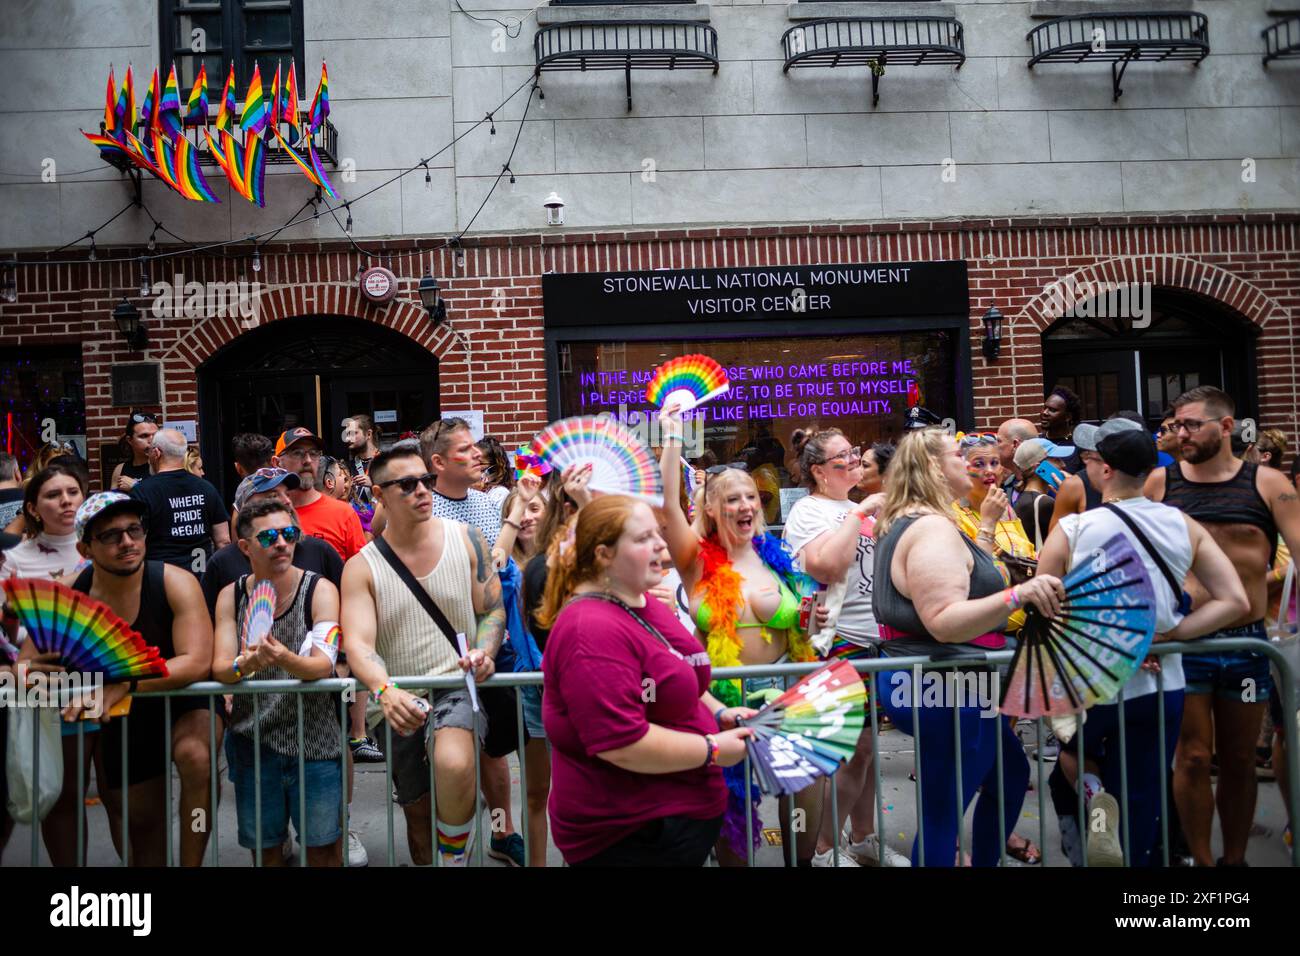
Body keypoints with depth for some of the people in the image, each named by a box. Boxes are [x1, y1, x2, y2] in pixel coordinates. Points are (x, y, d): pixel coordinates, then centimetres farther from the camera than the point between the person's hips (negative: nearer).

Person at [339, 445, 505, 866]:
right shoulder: (361, 568, -1)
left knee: (454, 765, -32)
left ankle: (455, 856, -8)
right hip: (400, 703, 2)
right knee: (418, 813, 12)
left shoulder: (466, 540, 0)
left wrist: (484, 652, -17)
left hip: (458, 687, -2)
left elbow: (493, 611, 5)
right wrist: (384, 690, -31)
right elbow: (357, 643, -11)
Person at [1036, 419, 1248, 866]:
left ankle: (1090, 791, 1)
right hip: (1161, 688, 3)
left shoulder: (1070, 531, -14)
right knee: (1141, 813, 17)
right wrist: (1166, 635, -6)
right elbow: (1234, 601, -4)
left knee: (1073, 750, 29)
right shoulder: (1184, 526, -3)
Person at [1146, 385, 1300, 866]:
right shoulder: (1161, 481, 1)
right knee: (1193, 758, 1)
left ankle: (1235, 858, 28)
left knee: (1239, 760, 13)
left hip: (1247, 640, 1)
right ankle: (1202, 859, 15)